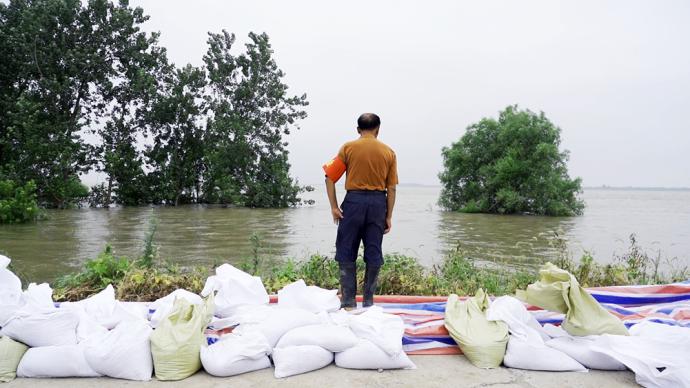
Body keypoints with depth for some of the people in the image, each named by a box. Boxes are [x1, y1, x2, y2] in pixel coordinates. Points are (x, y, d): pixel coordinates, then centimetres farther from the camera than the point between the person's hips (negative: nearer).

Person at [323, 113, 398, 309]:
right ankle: (368, 301, 14)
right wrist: (389, 216, 8)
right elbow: (391, 188, 4)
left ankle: (348, 301, 6)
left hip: (354, 200, -2)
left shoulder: (348, 148, 2)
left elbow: (330, 177, -4)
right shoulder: (388, 152, 7)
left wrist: (334, 206, -2)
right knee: (374, 254, 8)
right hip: (378, 202, 2)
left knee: (347, 253, 5)